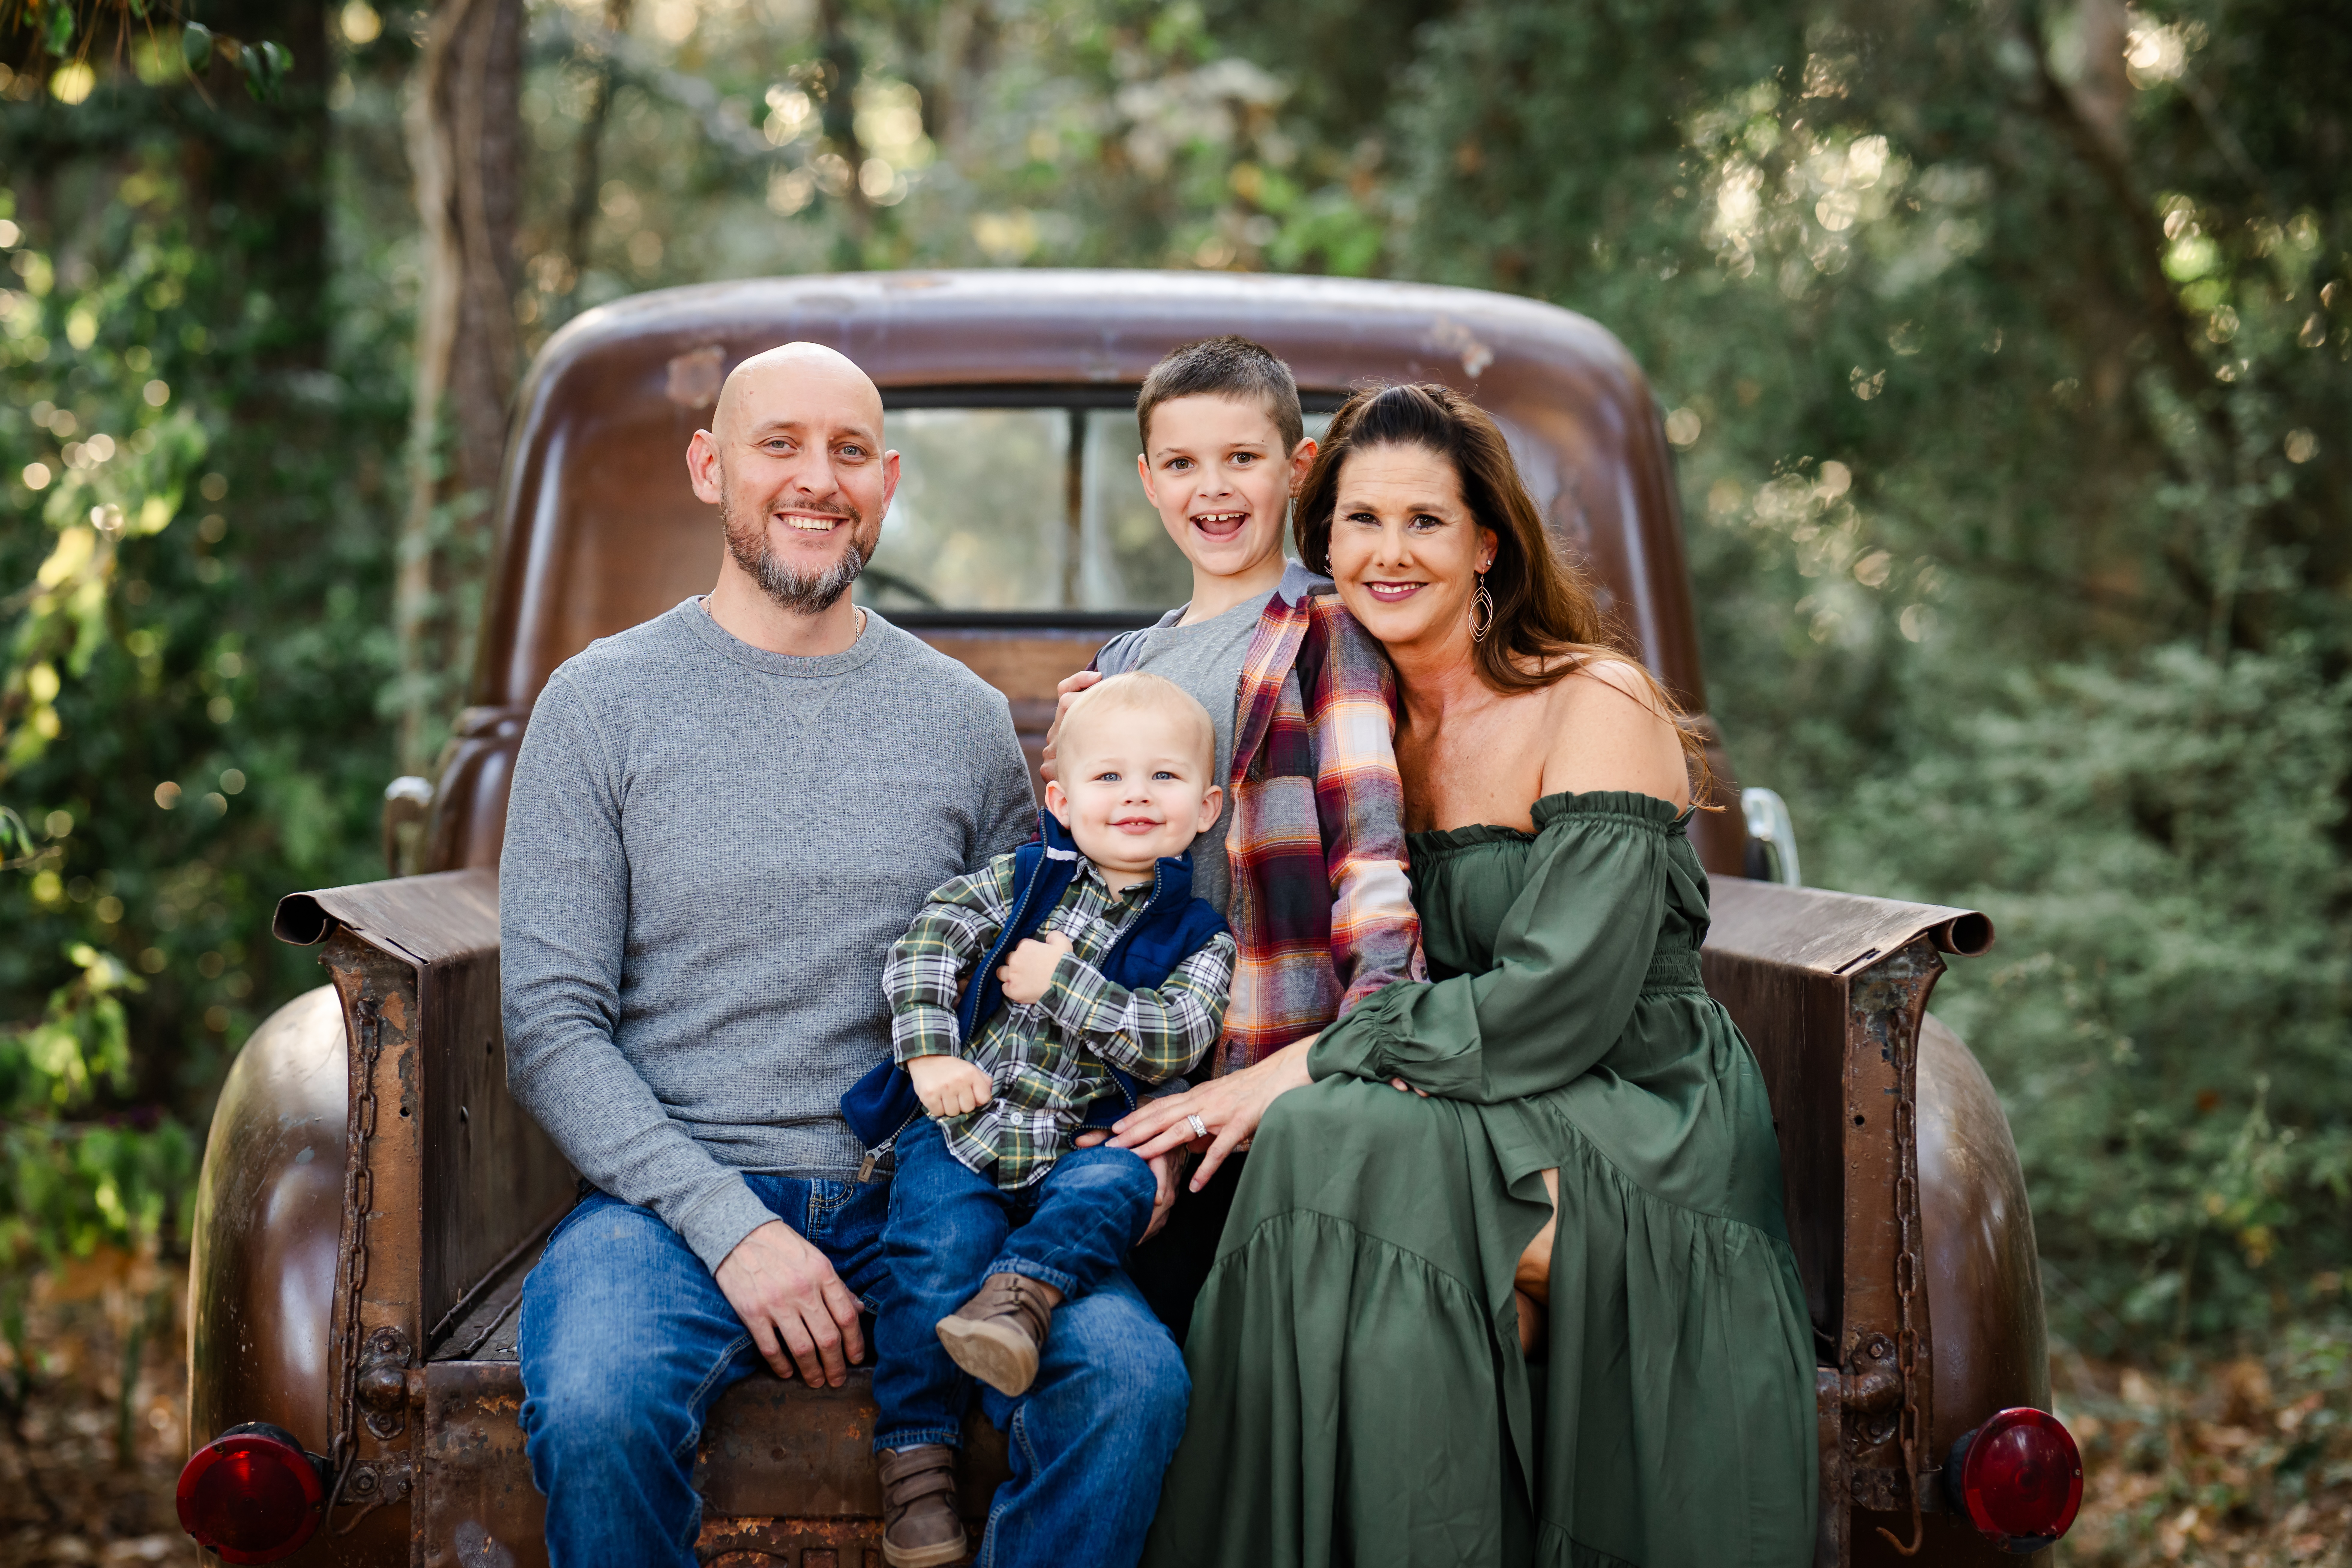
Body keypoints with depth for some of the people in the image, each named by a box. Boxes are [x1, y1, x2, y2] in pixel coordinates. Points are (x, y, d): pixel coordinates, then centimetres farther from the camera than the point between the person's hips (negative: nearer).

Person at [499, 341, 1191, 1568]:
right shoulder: (601, 705, 3)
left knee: (1132, 1384, -26)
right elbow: (552, 1028, -3)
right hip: (674, 1193, -2)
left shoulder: (967, 719, 12)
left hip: (920, 1195, 2)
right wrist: (728, 1229, -15)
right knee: (597, 1412, -34)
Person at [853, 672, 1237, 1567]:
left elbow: (1175, 1039, -9)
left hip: (1077, 1148, 1)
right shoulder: (1022, 879, 9)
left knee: (1117, 1186, -31)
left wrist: (1061, 982, -12)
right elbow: (924, 947, 2)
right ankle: (917, 1457, -21)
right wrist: (928, 1053, -12)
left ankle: (1021, 1293, -47)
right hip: (958, 1126, -1)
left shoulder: (1199, 937, 6)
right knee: (942, 1244, -24)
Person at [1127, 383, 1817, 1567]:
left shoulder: (1597, 710, -7)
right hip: (1478, 1119, 6)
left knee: (1338, 1145, -31)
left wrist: (1307, 1072, -19)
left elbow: (1559, 1001, -17)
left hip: (1643, 1131, -5)